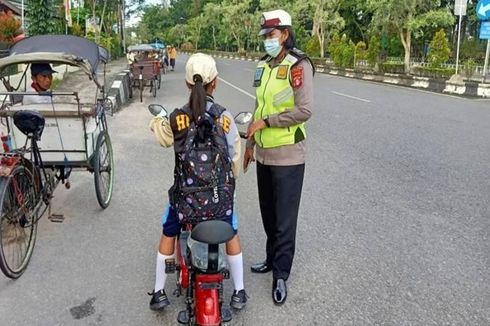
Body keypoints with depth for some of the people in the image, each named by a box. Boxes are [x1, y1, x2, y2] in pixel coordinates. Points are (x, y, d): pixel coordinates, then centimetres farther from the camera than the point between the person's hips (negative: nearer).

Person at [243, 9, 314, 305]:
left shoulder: (299, 65, -12)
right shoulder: (264, 66, 11)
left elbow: (304, 110, -21)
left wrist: (265, 122, -17)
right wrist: (251, 142, 19)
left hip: (287, 155, -7)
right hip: (264, 153, 7)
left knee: (284, 219, 2)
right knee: (268, 213, 18)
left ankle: (281, 275, 15)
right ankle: (273, 259, 36)